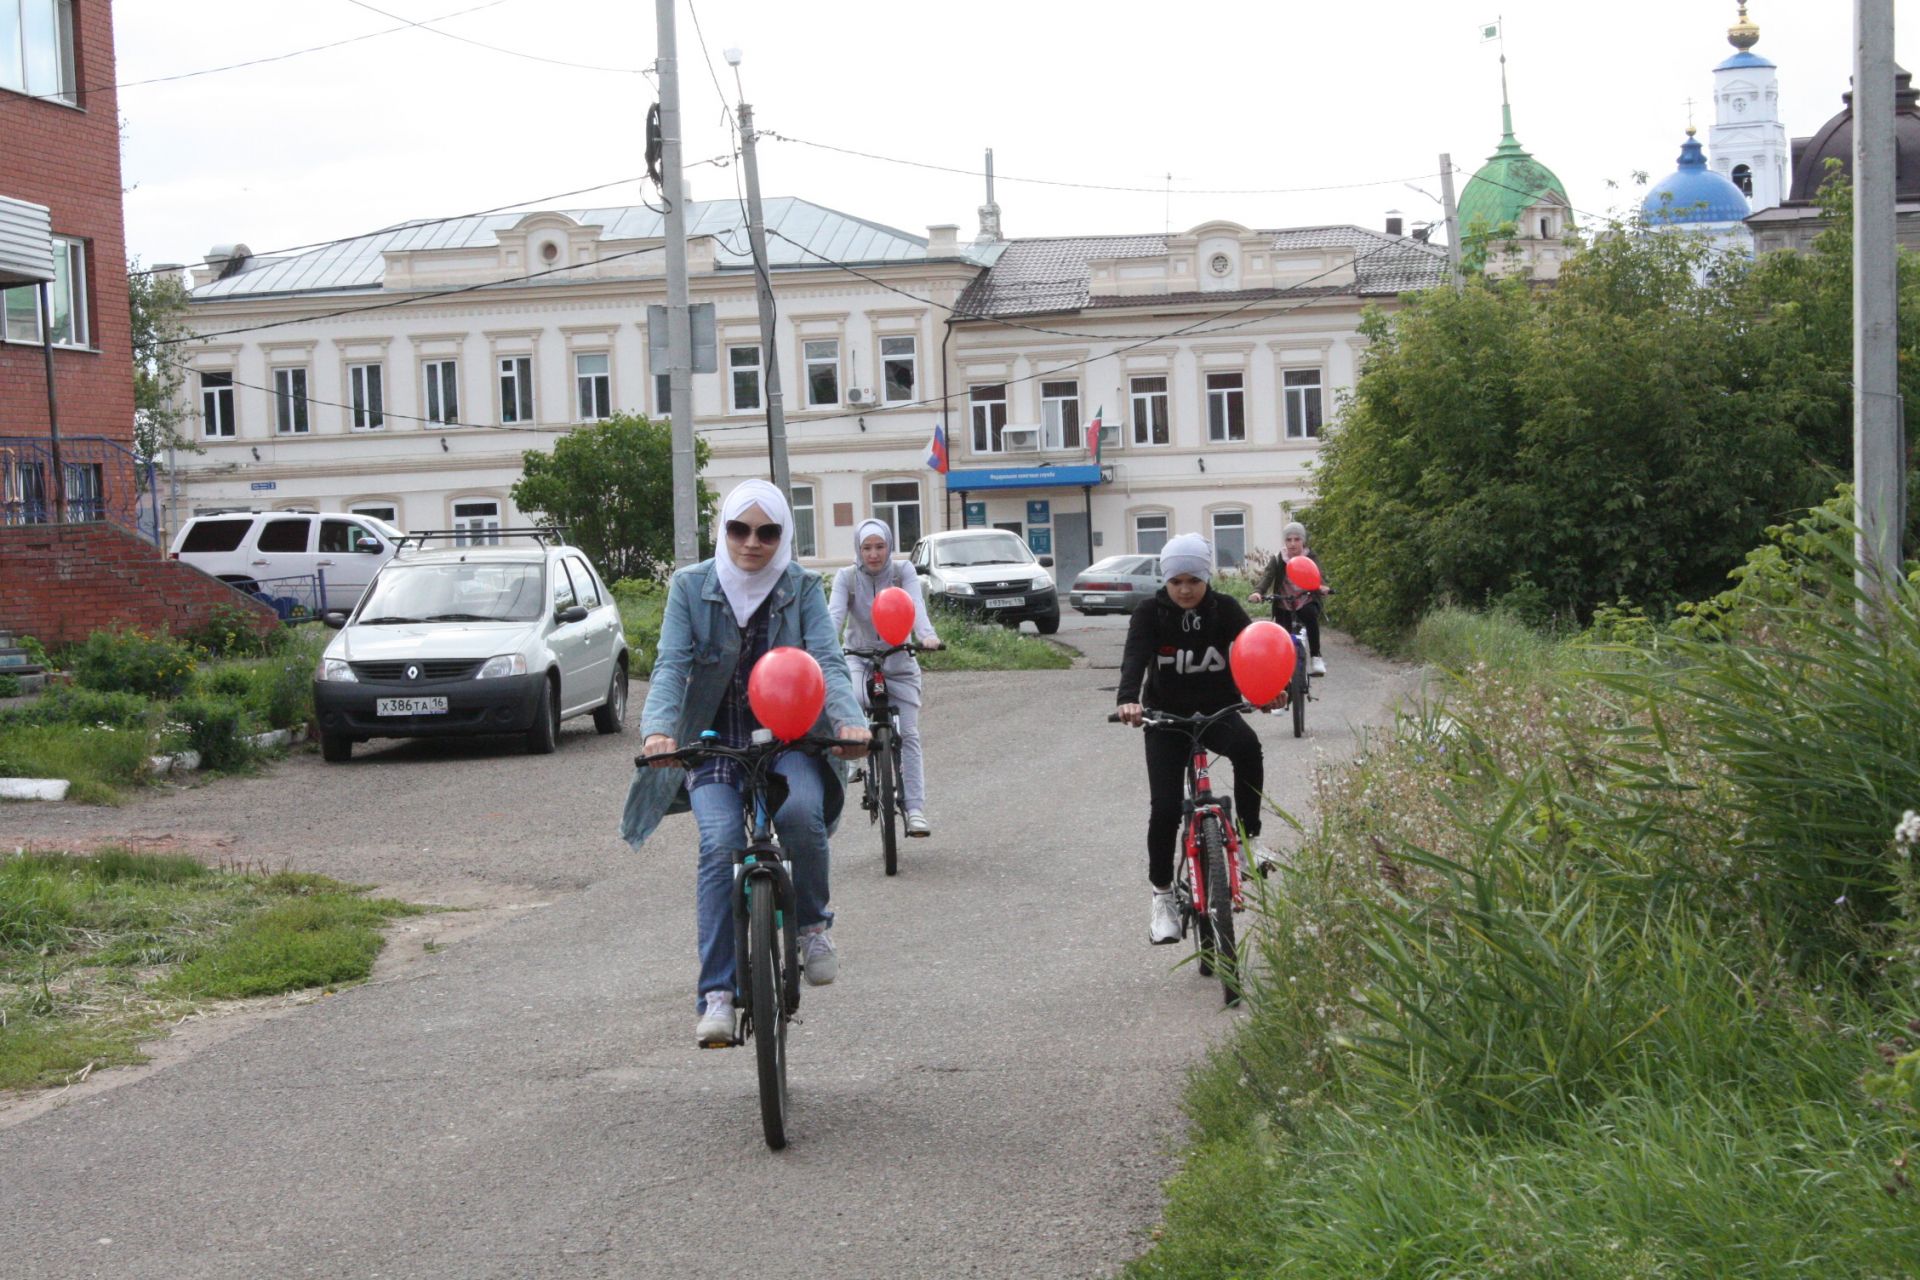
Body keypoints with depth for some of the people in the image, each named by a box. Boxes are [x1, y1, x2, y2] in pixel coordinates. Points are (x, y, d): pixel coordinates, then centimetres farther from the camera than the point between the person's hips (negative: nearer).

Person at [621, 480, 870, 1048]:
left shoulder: (802, 588, 2)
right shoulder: (691, 586, 1)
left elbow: (826, 661, -10)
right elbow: (671, 665, -9)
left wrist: (849, 720, -31)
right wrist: (659, 729, -29)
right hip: (712, 742, 0)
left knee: (801, 813, -31)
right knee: (720, 845, -23)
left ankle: (813, 922, -2)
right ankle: (717, 995, -20)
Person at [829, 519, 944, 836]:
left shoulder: (903, 571, -6)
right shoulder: (847, 577, -6)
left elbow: (916, 606, -21)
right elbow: (835, 612, -20)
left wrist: (927, 636, -42)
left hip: (899, 661, 1)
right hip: (859, 658, -1)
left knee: (909, 735, -5)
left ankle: (915, 809, -4)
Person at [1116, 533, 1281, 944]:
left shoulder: (1225, 610, -8)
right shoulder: (1150, 613, -12)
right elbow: (1135, 657, -27)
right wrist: (1128, 699, -48)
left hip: (1216, 712, 0)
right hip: (1166, 717, 0)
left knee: (1247, 746, -34)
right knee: (1165, 807, -12)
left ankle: (1248, 836, -18)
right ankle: (1162, 895, 6)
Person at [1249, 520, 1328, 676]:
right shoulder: (1277, 561, 0)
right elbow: (1266, 577, -16)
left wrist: (1320, 588, -41)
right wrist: (1257, 592, -37)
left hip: (1306, 603, -1)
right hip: (1284, 606, 1)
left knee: (1311, 614, -34)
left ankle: (1316, 657, -29)